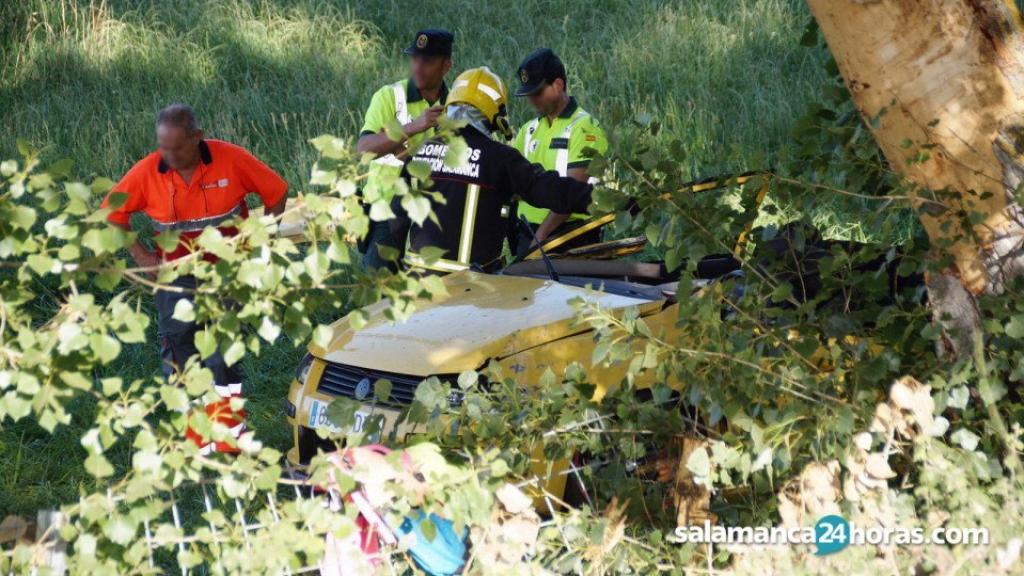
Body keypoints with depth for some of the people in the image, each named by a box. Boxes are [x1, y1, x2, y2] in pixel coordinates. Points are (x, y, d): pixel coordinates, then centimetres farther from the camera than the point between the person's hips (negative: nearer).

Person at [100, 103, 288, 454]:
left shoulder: (232, 160, -15)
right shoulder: (146, 172, -11)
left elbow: (276, 193, -3)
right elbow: (113, 212, 4)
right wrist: (141, 255, -4)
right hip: (176, 277, 3)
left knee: (223, 361, -8)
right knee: (179, 363, 5)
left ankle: (228, 446, -2)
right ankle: (196, 448, 16)